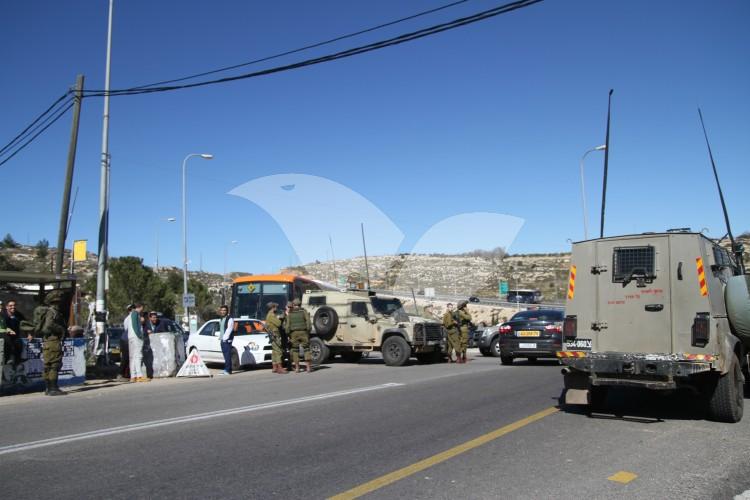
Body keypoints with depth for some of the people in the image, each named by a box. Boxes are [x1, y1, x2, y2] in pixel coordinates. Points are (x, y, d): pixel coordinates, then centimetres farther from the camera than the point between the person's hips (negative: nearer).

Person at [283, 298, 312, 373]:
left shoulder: (289, 314, 5)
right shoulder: (304, 312, 2)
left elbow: (287, 325, 0)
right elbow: (308, 322, -6)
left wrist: (288, 334, 7)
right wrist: (308, 331, 0)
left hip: (294, 333, 1)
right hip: (303, 332, -1)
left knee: (295, 350, 8)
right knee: (306, 349, 4)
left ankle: (297, 368, 6)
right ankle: (309, 367, -3)